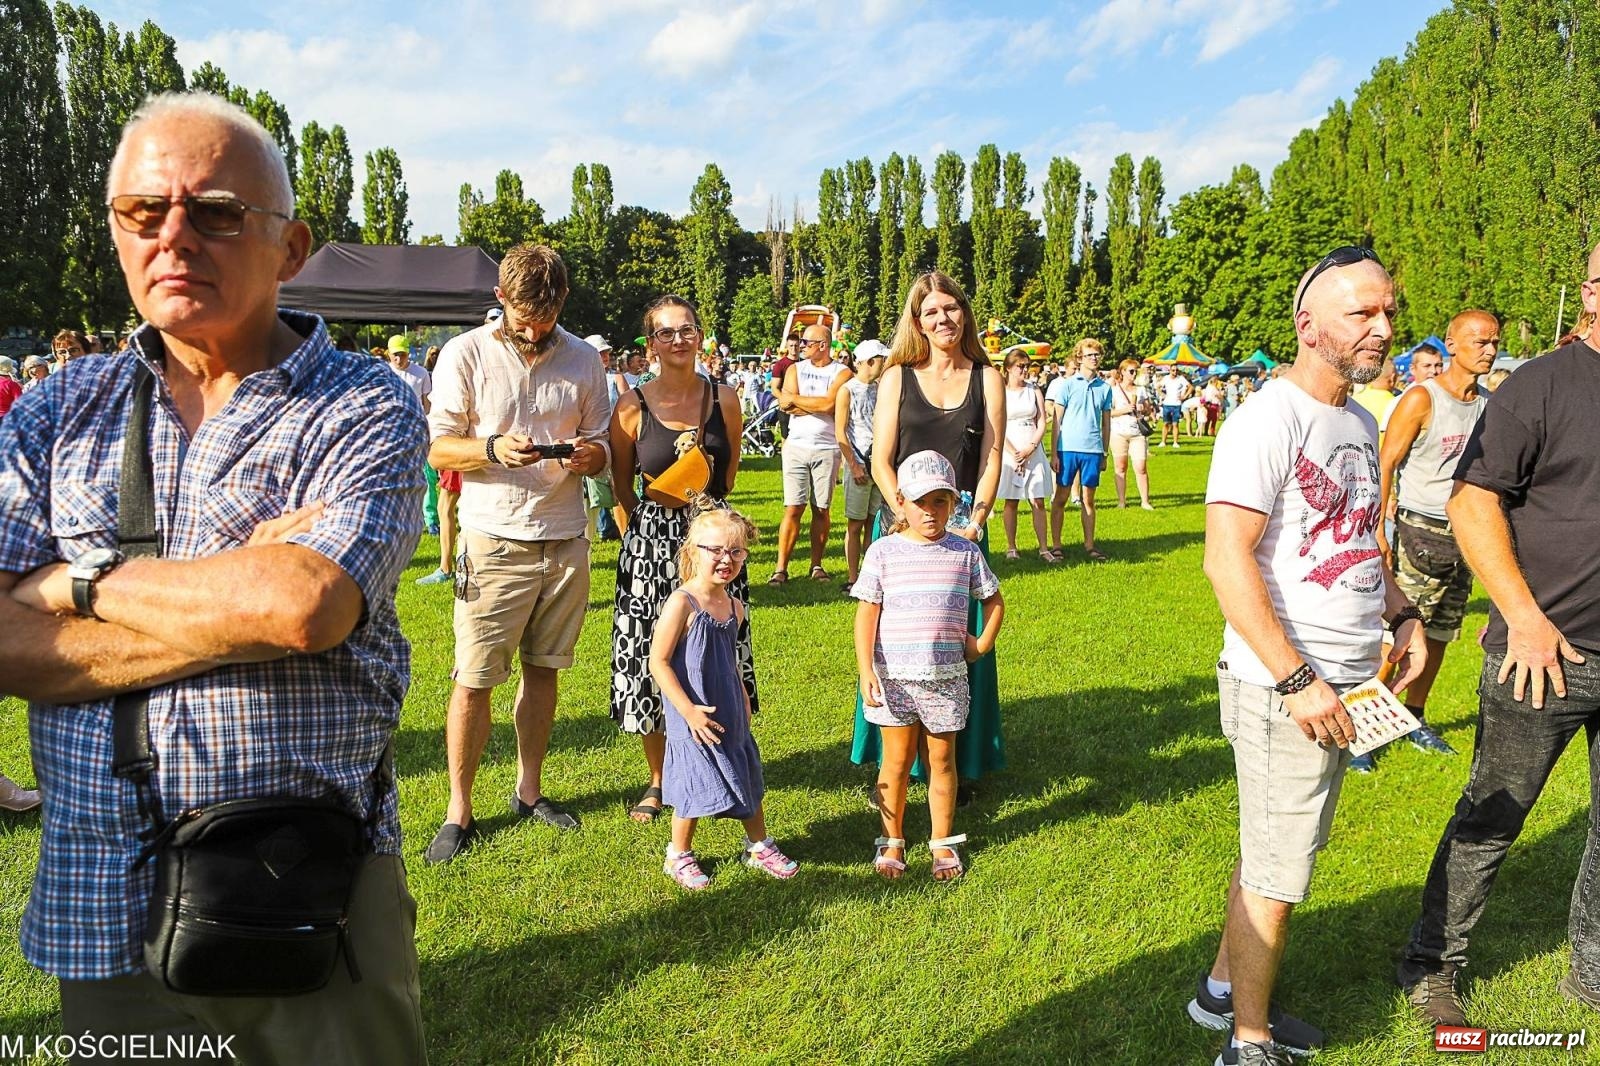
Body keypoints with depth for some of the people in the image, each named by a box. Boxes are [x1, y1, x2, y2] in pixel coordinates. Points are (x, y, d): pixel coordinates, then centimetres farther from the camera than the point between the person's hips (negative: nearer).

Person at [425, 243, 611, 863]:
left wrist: (589, 455, -13)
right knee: (474, 679, -2)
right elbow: (438, 448, -2)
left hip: (566, 541, 3)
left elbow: (601, 446, 11)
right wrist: (493, 449, -22)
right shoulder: (465, 354, -3)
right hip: (495, 541, -3)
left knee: (543, 669, 12)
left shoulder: (583, 360, 6)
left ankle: (529, 792, 27)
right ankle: (459, 812, 12)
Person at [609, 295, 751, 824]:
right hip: (650, 542, -1)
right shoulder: (632, 408, -3)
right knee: (652, 661, 6)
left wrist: (705, 504, 8)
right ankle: (658, 780, 24)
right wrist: (643, 535, 4)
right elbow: (622, 486, 6)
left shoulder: (724, 399, 2)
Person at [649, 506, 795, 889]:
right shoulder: (682, 603, -19)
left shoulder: (735, 607, 2)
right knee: (696, 785, 2)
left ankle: (758, 845, 38)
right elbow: (658, 662, -20)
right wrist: (689, 710, -22)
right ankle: (678, 856, 26)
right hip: (693, 718, -7)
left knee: (748, 777, 17)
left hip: (731, 714, 7)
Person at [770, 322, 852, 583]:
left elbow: (829, 404, -15)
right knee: (793, 509, -2)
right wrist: (817, 404, -10)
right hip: (796, 446, 2)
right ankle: (781, 568, 0)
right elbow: (785, 405, -4)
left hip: (827, 449, -1)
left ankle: (816, 565, 15)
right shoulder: (795, 369, 10)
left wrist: (795, 399, -5)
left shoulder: (842, 373, 1)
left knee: (821, 510, 6)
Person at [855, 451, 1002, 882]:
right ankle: (892, 841, 26)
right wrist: (866, 670, -12)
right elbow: (867, 613, -4)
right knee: (896, 761, 9)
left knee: (942, 761, 12)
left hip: (946, 678, 1)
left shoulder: (965, 552, 0)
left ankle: (943, 842, 28)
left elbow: (994, 601, 13)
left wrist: (982, 645, 5)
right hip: (894, 676, -1)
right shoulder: (884, 551, -4)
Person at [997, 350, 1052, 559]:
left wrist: (1030, 448, -9)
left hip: (1033, 452, 3)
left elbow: (1042, 424, 6)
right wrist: (1014, 454, -12)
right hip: (1009, 452, -2)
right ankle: (1011, 547, 9)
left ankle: (1044, 548, 1)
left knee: (1038, 502, 0)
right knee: (1011, 502, 2)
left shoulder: (1034, 392, 11)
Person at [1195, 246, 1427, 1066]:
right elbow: (1226, 561, -22)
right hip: (1283, 687, -8)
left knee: (1277, 852, 19)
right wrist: (1297, 680, -23)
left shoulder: (1361, 424, 13)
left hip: (1348, 683, 9)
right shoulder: (1269, 420, -16)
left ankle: (1223, 989, 37)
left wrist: (1401, 614, 8)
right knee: (1278, 872, 3)